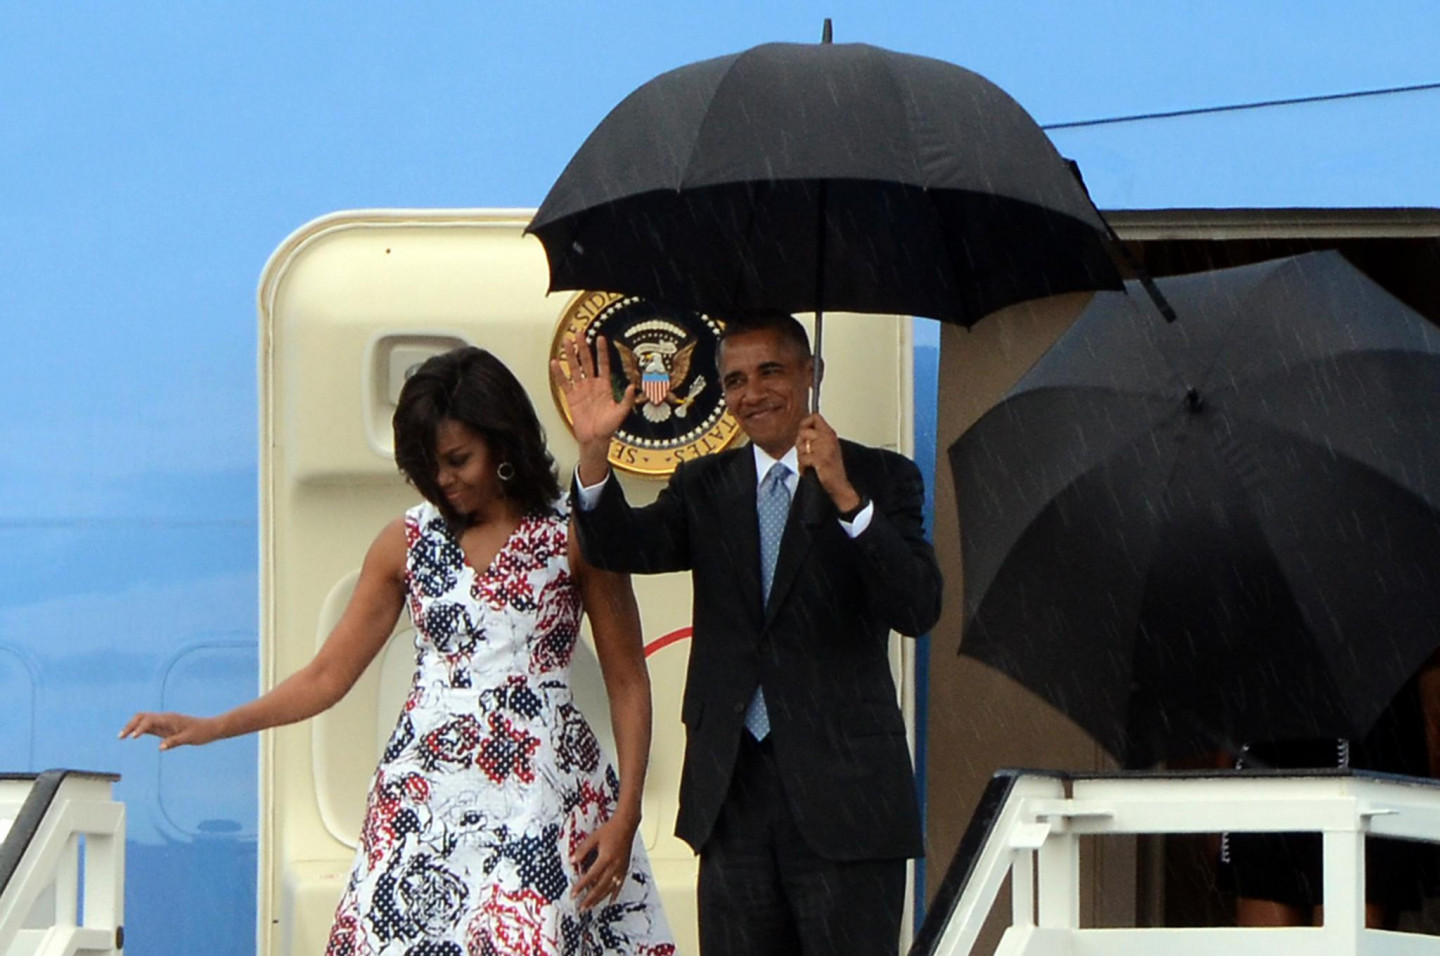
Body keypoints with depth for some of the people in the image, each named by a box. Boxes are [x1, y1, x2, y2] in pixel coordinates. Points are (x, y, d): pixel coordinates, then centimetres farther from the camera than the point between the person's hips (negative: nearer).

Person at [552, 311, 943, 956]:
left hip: (843, 790, -4)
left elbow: (919, 609, -12)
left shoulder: (880, 479, 2)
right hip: (733, 788, 4)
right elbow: (627, 547, -5)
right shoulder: (704, 485, 13)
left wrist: (846, 498, -25)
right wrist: (594, 451, -22)